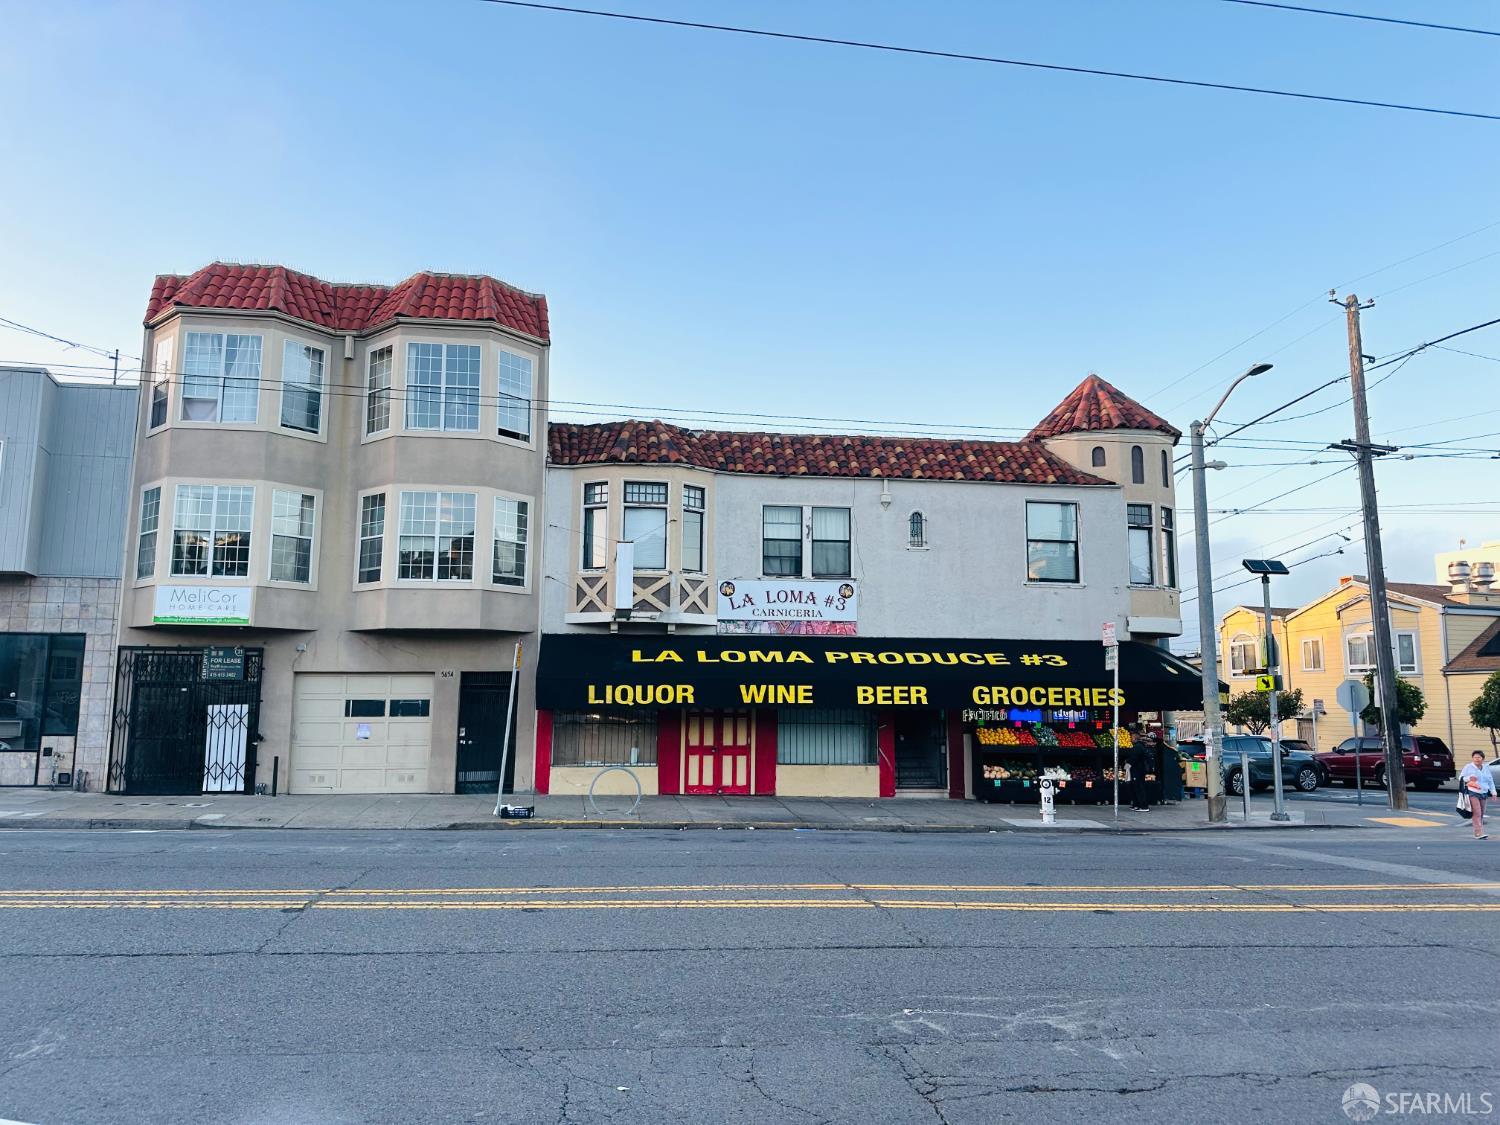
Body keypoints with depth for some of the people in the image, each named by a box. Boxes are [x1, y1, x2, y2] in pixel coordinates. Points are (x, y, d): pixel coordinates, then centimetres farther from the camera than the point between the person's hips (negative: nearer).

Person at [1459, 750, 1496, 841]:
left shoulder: (1486, 769, 16)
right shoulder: (1468, 767, 0)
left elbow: (1490, 781, 20)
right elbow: (1461, 778, 0)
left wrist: (1493, 792, 11)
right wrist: (1469, 778, -20)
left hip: (1483, 793, 6)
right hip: (1472, 793, -6)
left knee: (1481, 814, 7)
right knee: (1477, 813, -15)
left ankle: (1478, 833, 15)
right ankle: (1479, 833, -20)